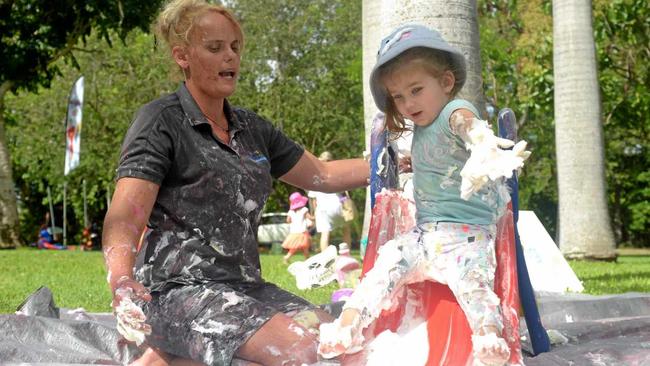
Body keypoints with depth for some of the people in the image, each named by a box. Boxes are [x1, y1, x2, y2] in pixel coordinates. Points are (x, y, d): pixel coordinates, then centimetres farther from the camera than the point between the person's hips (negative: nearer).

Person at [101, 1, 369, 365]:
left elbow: (322, 175, 24)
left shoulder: (252, 128, 17)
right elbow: (123, 221, -16)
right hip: (181, 291, -8)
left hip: (245, 285, 8)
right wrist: (121, 280, -37)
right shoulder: (161, 122, -5)